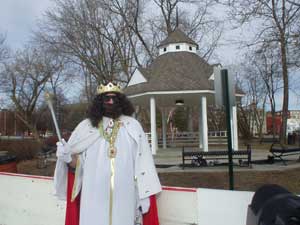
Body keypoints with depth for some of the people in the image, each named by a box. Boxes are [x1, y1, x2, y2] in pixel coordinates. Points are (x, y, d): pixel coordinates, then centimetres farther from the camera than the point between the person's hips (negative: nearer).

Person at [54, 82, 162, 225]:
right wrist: (67, 157, -16)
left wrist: (145, 194, -4)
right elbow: (77, 164, 5)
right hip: (94, 198, 1)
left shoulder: (133, 126, 1)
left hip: (124, 196, 0)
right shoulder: (85, 126, 3)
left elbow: (142, 162, -1)